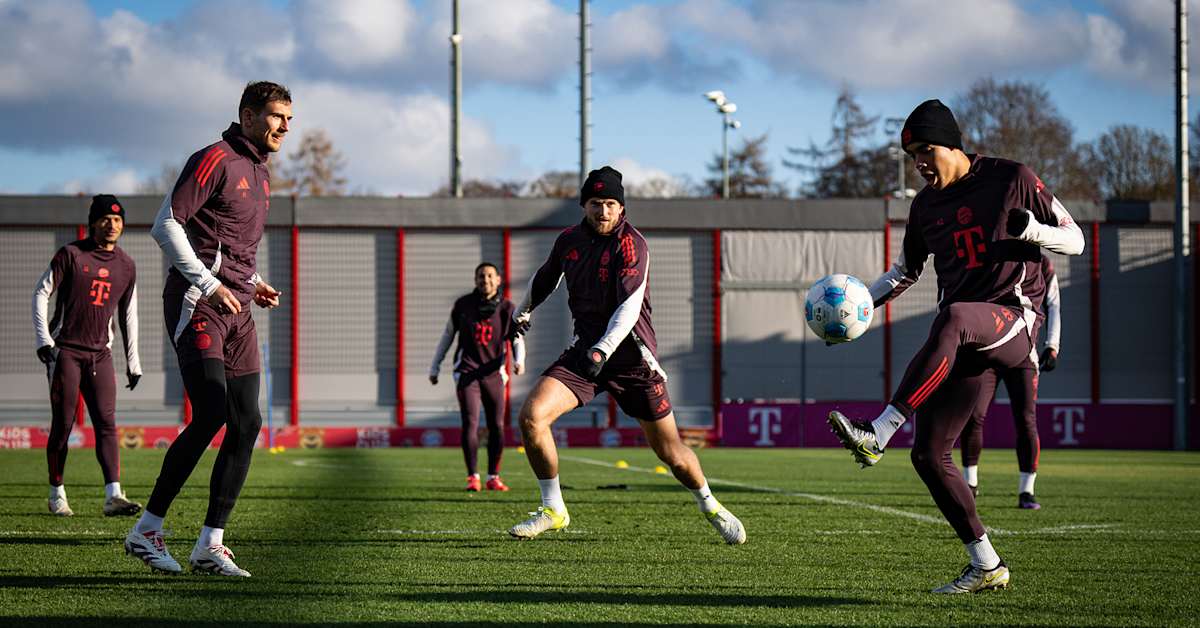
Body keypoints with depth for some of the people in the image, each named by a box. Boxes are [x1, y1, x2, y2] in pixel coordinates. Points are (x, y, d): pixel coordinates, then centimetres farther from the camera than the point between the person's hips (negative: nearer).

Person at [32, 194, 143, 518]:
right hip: (65, 350, -3)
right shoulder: (71, 254, -4)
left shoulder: (126, 265, 10)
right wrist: (43, 339, -13)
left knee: (107, 423, -9)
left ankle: (113, 495, -17)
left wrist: (133, 360, 15)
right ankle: (57, 495, 10)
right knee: (63, 424, -1)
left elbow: (128, 314, 17)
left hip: (100, 354, 3)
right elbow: (41, 292, -3)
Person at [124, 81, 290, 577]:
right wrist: (208, 284, -18)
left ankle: (210, 545, 5)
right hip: (197, 305, -9)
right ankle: (147, 530, -9)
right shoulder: (215, 160, -7)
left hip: (236, 311, 9)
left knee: (247, 423, 1)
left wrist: (252, 284, 14)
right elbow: (166, 225, -13)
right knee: (211, 415, -18)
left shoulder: (261, 174, 20)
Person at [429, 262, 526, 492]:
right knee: (470, 423, -12)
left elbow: (517, 340, 6)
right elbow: (448, 335, 13)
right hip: (467, 371, -1)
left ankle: (493, 477, 14)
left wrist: (519, 361, -15)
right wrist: (434, 367, 15)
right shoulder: (463, 305, 2)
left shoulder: (506, 308, 1)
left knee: (497, 426, 2)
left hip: (493, 373, 1)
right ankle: (472, 477, -6)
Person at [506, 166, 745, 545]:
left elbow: (629, 308, -26)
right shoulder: (569, 240, 4)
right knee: (531, 416, -17)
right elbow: (546, 276, 26)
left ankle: (710, 506, 31)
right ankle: (553, 510, -2)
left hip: (633, 359, -4)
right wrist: (523, 312, 36)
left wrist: (602, 350, -38)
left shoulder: (631, 246, -15)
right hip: (585, 351, 4)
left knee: (671, 452, 1)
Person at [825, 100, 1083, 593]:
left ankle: (877, 436, -48)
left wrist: (1030, 230, -18)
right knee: (929, 455, -4)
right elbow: (906, 270, 30)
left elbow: (1075, 241, 3)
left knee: (954, 317, -41)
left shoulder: (1012, 180, 2)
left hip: (1012, 319, -6)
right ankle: (986, 567, 9)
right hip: (964, 343, 6)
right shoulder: (926, 204, 17)